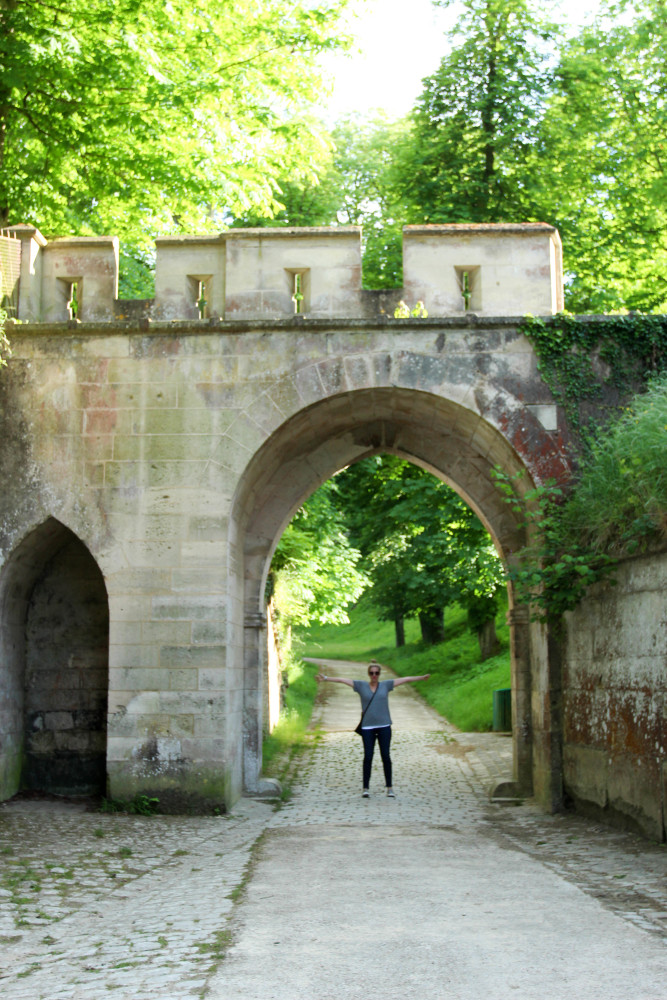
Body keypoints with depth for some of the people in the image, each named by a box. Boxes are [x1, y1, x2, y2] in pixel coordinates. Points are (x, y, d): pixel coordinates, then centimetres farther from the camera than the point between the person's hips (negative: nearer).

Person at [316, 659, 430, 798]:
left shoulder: (386, 685, 7)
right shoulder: (361, 686, 5)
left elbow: (405, 680, 9)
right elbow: (343, 680, 2)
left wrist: (421, 678, 8)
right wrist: (326, 678, -4)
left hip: (384, 726, 1)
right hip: (367, 727, -1)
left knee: (386, 756, 1)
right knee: (368, 756, -4)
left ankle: (389, 787, 9)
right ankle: (365, 788, 3)